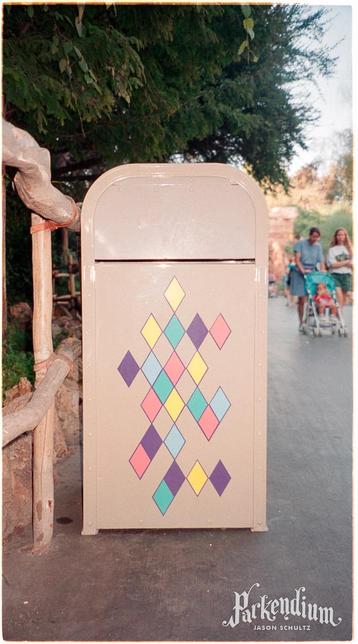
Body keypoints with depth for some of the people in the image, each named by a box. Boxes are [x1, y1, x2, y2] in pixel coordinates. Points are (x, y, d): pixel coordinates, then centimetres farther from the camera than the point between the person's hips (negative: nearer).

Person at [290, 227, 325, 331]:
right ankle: (301, 323, 4)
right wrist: (303, 270, -22)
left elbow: (321, 262, 3)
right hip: (300, 273, -3)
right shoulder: (300, 243, -4)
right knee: (302, 299, -5)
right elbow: (297, 259, -10)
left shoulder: (318, 246, 6)